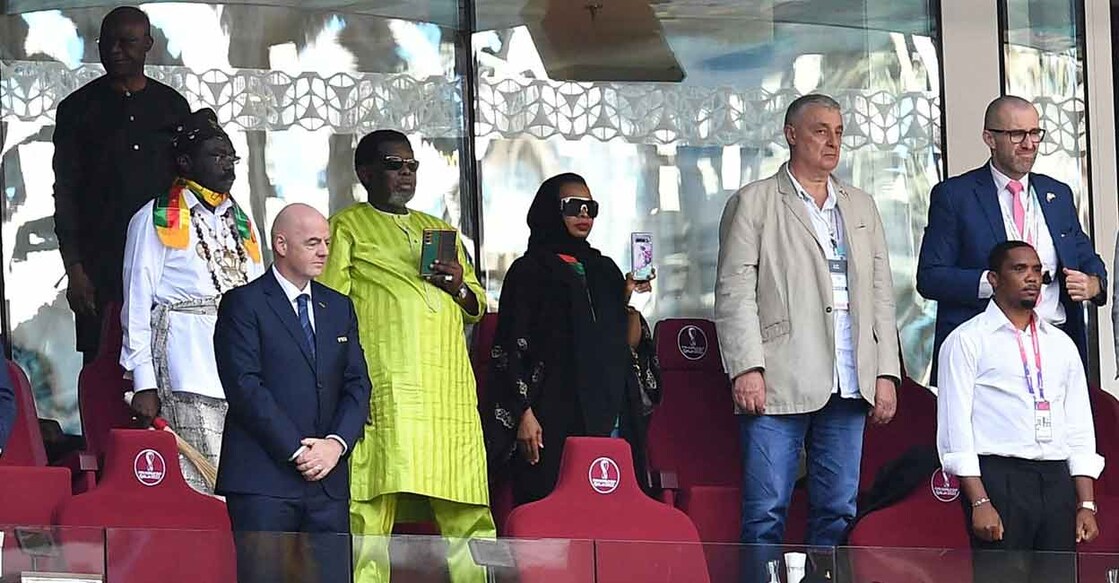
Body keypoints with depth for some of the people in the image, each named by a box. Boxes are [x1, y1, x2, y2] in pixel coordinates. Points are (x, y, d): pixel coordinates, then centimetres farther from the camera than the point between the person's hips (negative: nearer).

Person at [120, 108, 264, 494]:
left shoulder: (243, 224, 22)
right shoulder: (156, 220, 5)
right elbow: (137, 303, 1)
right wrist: (143, 382, -6)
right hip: (187, 367, -6)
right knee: (203, 487, -14)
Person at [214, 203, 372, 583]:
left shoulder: (339, 307, 19)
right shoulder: (244, 304, 0)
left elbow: (357, 384, 12)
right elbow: (245, 386, -9)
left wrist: (336, 443, -5)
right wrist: (296, 450, -13)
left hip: (328, 480, 5)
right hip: (263, 480, -5)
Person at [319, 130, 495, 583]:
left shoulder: (439, 230, 26)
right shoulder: (347, 227, 9)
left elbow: (477, 307, 28)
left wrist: (460, 288, 4)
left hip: (450, 388, 5)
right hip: (387, 388, -5)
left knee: (467, 511, 0)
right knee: (372, 505, -13)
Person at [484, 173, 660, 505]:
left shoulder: (605, 270, 20)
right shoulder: (529, 272, 5)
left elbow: (630, 345, 18)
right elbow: (512, 350, -2)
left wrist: (632, 302, 1)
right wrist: (524, 414, -11)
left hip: (611, 412, 4)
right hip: (556, 415, -4)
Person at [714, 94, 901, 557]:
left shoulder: (861, 207, 20)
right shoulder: (753, 203, 5)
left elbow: (881, 294, 18)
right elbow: (734, 293, -2)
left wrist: (887, 374, 9)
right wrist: (747, 368, -12)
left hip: (850, 389, 5)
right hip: (779, 383, -5)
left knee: (838, 510, 4)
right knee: (766, 513, -6)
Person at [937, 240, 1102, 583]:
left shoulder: (1061, 345, 19)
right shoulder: (967, 341, 3)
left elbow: (1080, 430, 18)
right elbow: (955, 428, -4)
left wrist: (1086, 504, 8)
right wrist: (979, 502, -14)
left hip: (1056, 479, 5)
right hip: (999, 477, -5)